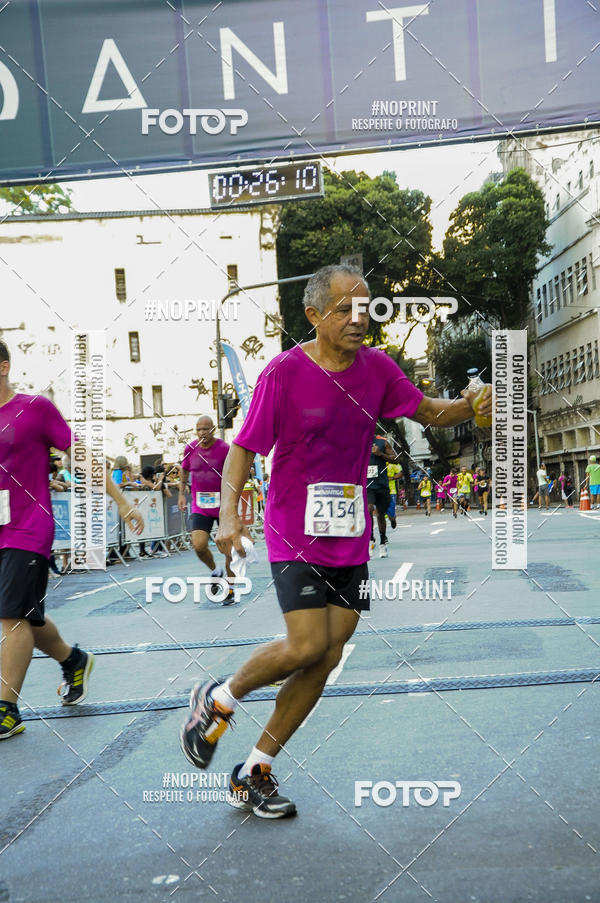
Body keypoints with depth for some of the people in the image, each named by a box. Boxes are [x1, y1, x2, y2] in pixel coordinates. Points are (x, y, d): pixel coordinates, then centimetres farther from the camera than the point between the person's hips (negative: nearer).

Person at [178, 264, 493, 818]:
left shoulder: (378, 368, 3)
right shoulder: (283, 373, -11)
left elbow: (428, 412, 13)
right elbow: (243, 449, -8)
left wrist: (471, 406, -7)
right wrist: (229, 513, -22)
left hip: (350, 540, 5)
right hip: (294, 537, -5)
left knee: (327, 658, 4)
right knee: (308, 646, -16)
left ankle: (254, 775, 19)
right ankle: (217, 700, 15)